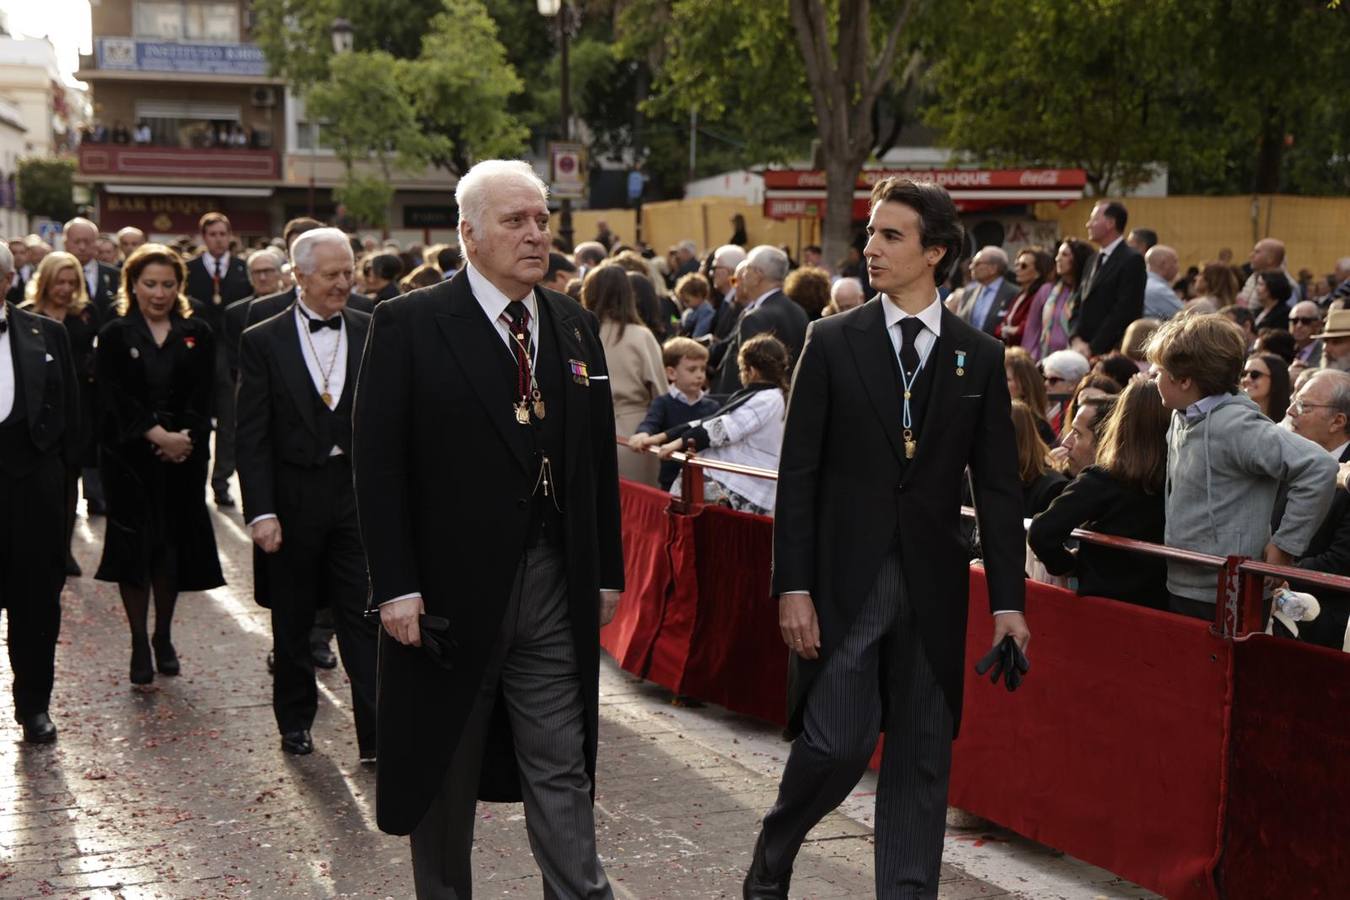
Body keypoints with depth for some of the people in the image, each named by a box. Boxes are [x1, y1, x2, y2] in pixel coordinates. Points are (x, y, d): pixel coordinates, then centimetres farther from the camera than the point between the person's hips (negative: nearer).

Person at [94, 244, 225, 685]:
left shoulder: (197, 335, 7)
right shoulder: (115, 335, 2)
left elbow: (202, 398, 1)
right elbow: (117, 399, -8)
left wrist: (184, 439, -15)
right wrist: (158, 436, -18)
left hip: (184, 457, 2)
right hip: (130, 458, -2)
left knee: (174, 546, 5)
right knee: (134, 546, -1)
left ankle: (163, 637, 21)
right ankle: (139, 644, 7)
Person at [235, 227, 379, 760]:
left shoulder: (372, 334, 3)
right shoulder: (263, 341, -1)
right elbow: (252, 436, -4)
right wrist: (260, 511, -11)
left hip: (358, 492, 0)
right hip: (293, 498, 0)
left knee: (364, 616, -2)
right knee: (292, 621, 13)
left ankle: (376, 735, 2)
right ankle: (295, 722, 30)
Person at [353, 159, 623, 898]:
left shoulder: (574, 328, 9)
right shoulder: (409, 325, -6)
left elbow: (598, 460, 12)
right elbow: (378, 463, -9)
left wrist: (607, 573, 10)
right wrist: (395, 587, -14)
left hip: (554, 587, 3)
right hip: (448, 588, -3)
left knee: (562, 769, 6)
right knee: (444, 773, 12)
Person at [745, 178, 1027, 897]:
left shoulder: (979, 356, 5)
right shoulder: (833, 342, 0)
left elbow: (997, 486, 6)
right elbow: (798, 475, -1)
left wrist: (1008, 601, 2)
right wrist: (792, 586, -7)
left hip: (932, 582, 2)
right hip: (843, 579, -2)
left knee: (923, 756, 7)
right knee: (837, 743, -7)